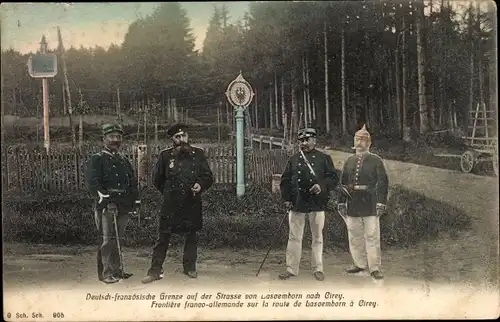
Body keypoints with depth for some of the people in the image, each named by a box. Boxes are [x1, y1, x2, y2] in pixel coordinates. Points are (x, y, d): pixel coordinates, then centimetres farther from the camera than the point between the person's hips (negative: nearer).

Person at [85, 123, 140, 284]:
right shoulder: (97, 159, 0)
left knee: (118, 239, 11)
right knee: (108, 239, -7)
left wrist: (135, 200, 6)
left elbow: (133, 182, 19)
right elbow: (92, 183, -12)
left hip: (124, 207, 6)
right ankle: (106, 273, -1)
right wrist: (105, 198, -21)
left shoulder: (125, 160, 20)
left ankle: (117, 270, 20)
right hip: (106, 206, -6)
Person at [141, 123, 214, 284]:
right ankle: (155, 270, 6)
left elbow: (209, 177, 6)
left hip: (193, 204, 1)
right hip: (171, 204, -1)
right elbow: (157, 179, 12)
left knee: (192, 236, 11)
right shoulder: (165, 155, -1)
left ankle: (190, 267, 26)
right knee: (163, 236, -1)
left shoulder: (198, 154, 2)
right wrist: (168, 192, 10)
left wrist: (201, 186, -13)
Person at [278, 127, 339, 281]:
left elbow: (334, 177, -1)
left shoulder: (324, 158, 4)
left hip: (317, 204, -1)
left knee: (317, 238, 7)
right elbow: (285, 180, 10)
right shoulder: (294, 159, 9)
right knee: (294, 237, 4)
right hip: (297, 203, 2)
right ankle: (291, 269, 12)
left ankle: (318, 269, 17)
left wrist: (322, 186, -18)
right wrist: (286, 198, 0)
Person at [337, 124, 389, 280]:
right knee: (355, 236, 10)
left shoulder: (376, 160, -1)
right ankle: (360, 263, 23)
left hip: (370, 205, -4)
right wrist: (341, 202, 7)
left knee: (372, 236, -3)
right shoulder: (349, 161, 12)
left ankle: (374, 268, 3)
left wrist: (381, 202, -12)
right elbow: (343, 182, 12)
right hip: (353, 205, 5)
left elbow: (383, 183, -5)